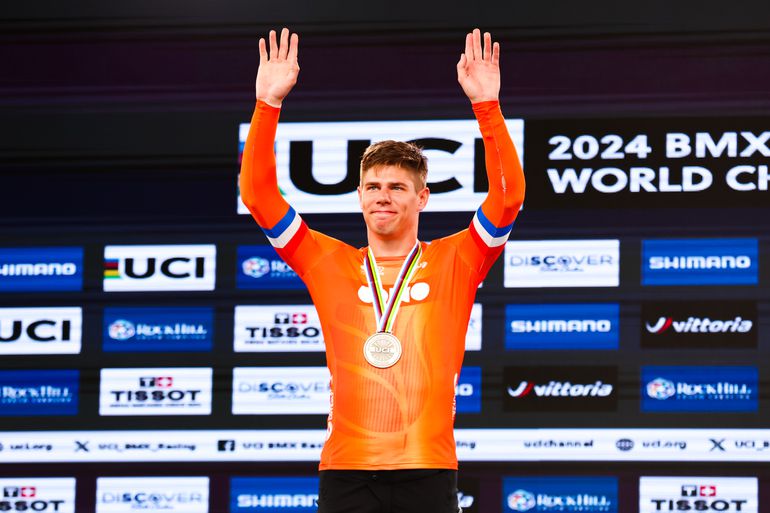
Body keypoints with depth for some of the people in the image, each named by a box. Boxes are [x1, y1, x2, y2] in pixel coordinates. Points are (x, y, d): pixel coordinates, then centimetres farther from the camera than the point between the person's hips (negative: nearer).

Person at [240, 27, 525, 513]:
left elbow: (509, 195, -3)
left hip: (428, 469, -1)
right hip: (346, 469, 1)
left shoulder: (453, 263, 8)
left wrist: (487, 105, -11)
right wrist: (269, 104, -2)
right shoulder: (329, 264, 11)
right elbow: (258, 194, 6)